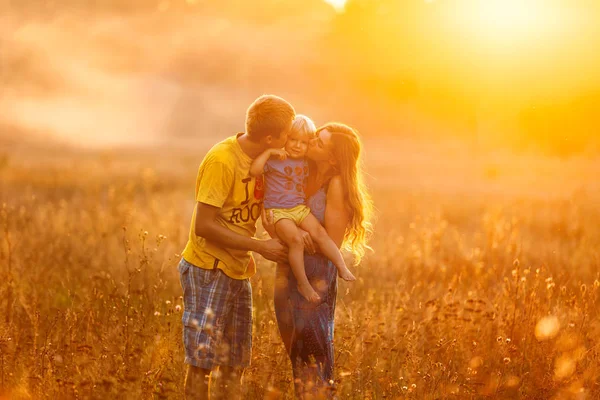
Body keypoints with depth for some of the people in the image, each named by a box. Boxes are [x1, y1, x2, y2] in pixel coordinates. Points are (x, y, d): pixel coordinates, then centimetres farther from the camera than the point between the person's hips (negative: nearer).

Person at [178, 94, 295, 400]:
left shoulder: (259, 158, 4)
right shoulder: (222, 160, -20)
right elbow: (204, 226, -22)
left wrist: (247, 255, -1)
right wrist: (259, 247, -21)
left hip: (237, 272, 8)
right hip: (207, 271, -8)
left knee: (235, 362, 12)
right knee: (203, 360, -4)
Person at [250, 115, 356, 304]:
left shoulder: (306, 163, 12)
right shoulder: (274, 160, -7)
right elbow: (254, 170, -24)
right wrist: (268, 152, -24)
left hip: (300, 208, 6)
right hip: (277, 211, -6)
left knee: (320, 232, -17)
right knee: (296, 239, -26)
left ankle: (342, 267, -17)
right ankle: (302, 283, -18)